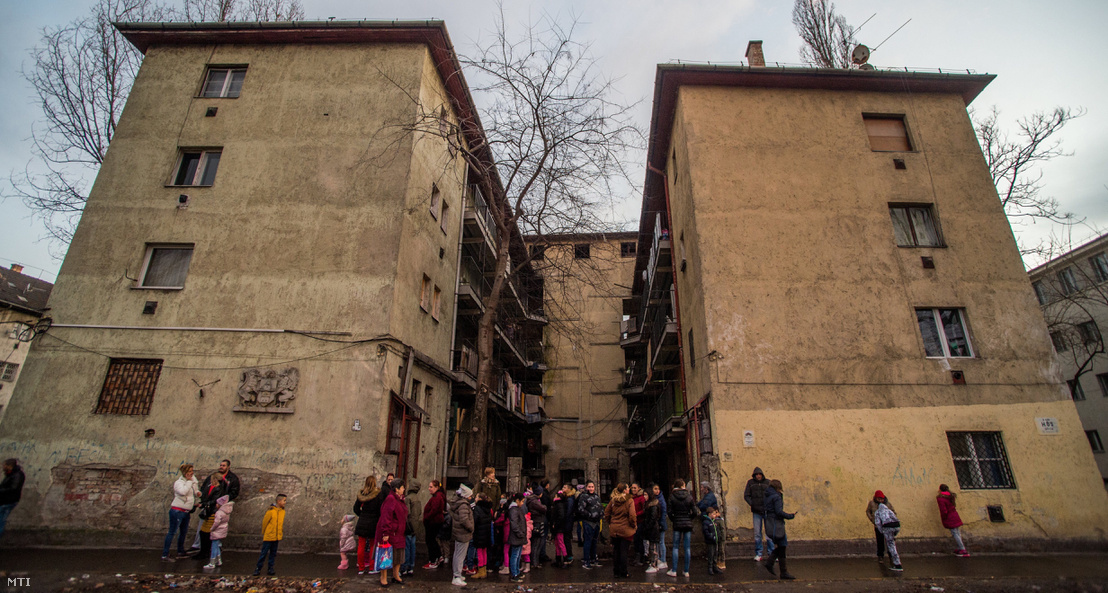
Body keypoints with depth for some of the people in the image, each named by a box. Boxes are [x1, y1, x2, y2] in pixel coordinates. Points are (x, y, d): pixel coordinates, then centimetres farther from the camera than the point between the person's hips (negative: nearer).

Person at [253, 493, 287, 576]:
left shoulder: (283, 511, 3)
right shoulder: (271, 511, -15)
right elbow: (264, 522, -6)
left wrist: (281, 534, 11)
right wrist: (263, 534, 3)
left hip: (277, 537, 5)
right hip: (268, 537, -5)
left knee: (273, 553, 11)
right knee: (264, 553, 4)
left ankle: (271, 568, 19)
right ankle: (258, 568, 17)